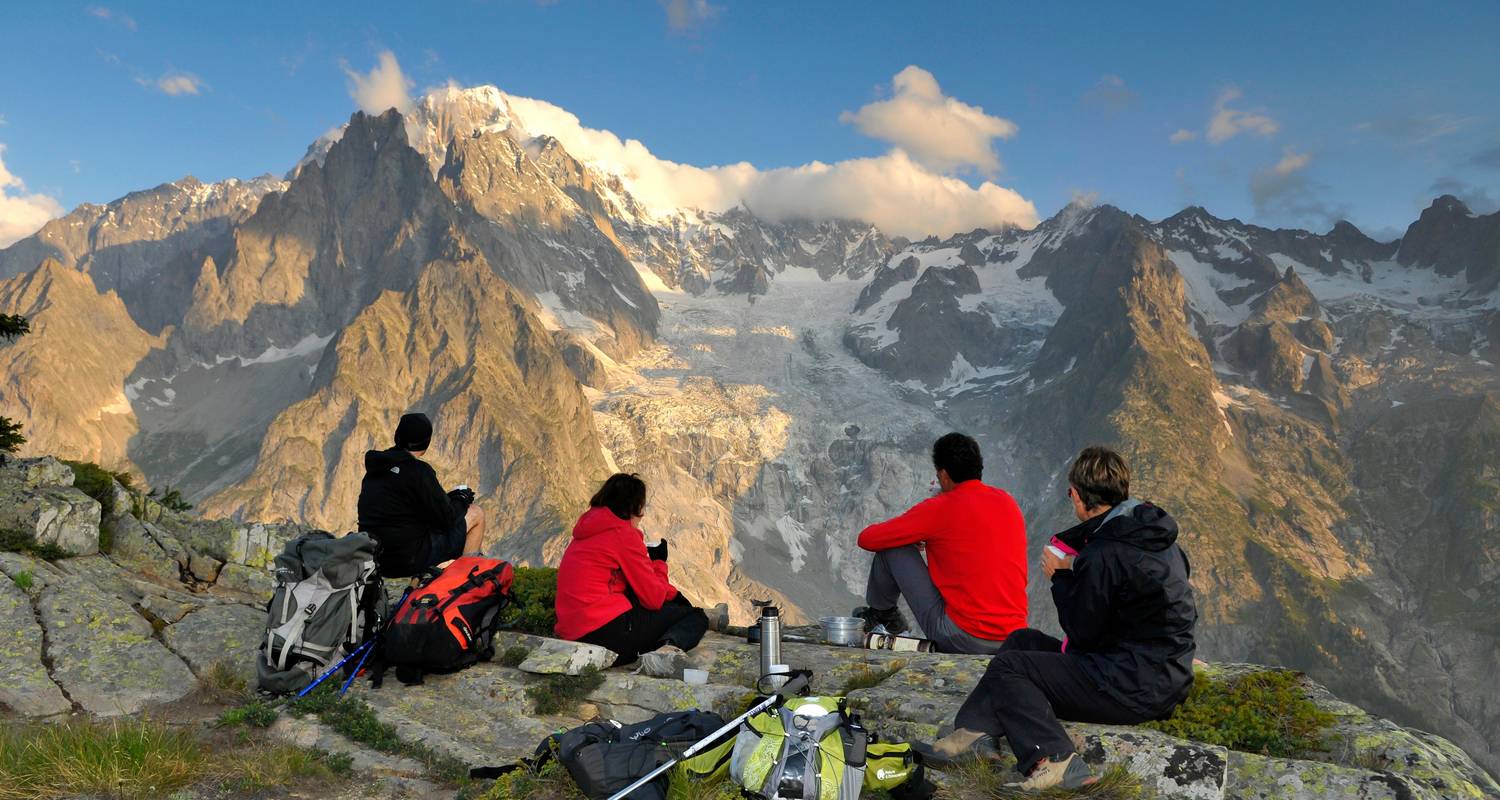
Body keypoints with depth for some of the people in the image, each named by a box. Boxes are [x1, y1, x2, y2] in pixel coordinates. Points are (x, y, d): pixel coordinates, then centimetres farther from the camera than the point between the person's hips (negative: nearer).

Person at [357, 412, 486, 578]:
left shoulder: (375, 468, 8)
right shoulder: (419, 471, -17)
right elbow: (446, 518, -13)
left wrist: (450, 498, 17)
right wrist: (461, 499, 8)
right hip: (409, 560, -8)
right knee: (476, 514, 6)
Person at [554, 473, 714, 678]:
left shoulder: (585, 534, 18)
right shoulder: (623, 534, -9)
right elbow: (653, 598, -6)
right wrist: (659, 562, 11)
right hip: (608, 634, -9)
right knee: (694, 616, 3)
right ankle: (669, 648, -22)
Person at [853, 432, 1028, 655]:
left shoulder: (940, 508, -10)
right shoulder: (1008, 502, 8)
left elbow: (868, 539, -3)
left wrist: (911, 534, 17)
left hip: (963, 638, -6)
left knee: (892, 547, 4)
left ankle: (881, 612, 26)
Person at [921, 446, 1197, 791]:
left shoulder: (1103, 555, -23)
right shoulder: (1154, 530, 7)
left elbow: (1082, 635, -13)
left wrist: (1062, 575, 0)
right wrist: (1075, 566, 8)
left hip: (1137, 690, -10)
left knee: (1007, 666, -5)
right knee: (1024, 641, 14)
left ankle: (1053, 759, -14)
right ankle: (972, 730, 8)